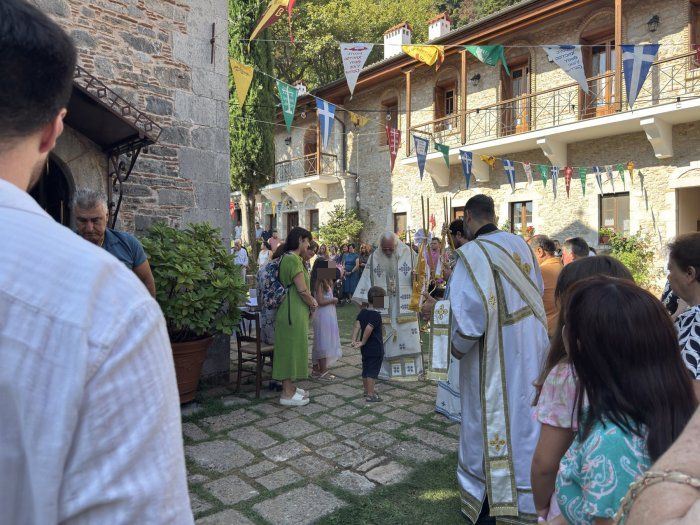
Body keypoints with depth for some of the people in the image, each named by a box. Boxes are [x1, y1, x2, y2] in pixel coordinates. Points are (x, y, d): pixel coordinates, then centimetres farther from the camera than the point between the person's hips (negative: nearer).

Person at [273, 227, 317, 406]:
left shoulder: (287, 257, 14)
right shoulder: (294, 259, -18)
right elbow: (302, 289, -20)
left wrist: (310, 301, 7)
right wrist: (312, 303, -3)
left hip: (292, 310, 10)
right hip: (294, 312, -10)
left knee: (290, 349, 16)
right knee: (292, 348, -2)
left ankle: (289, 387, 28)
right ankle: (287, 394, 8)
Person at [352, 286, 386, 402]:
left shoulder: (363, 312, 4)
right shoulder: (376, 315, -19)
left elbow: (357, 325, -5)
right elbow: (368, 329, -27)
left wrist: (354, 340, -10)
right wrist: (363, 342, -15)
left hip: (365, 348, 8)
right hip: (376, 349, -8)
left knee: (365, 370, 18)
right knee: (373, 372, -1)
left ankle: (367, 390, 32)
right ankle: (370, 395, 4)